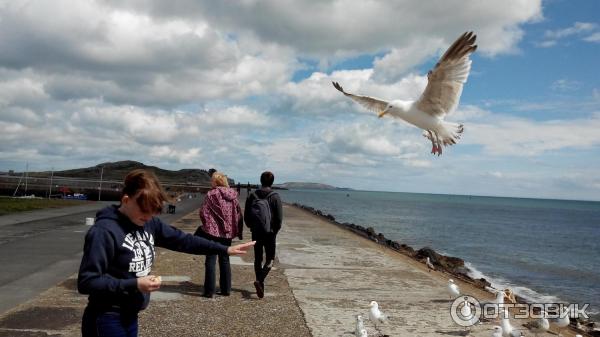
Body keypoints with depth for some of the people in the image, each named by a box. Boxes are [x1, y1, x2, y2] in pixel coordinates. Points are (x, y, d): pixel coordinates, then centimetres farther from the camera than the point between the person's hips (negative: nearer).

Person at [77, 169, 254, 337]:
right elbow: (86, 282, -23)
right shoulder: (104, 231, -21)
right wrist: (134, 284, -26)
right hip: (107, 320, -7)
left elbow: (182, 240, 5)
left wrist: (225, 249, 2)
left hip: (130, 317, 7)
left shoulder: (149, 224, 1)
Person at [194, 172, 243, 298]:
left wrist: (208, 225, 6)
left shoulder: (211, 195, -11)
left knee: (210, 261, 3)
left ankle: (209, 291, 3)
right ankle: (226, 289, 18)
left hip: (213, 232, -5)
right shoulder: (233, 195, 2)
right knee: (225, 261, 15)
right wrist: (238, 231, 13)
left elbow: (203, 213, -11)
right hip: (228, 232, 5)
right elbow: (239, 214, 4)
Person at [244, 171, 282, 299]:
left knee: (258, 259, 14)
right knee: (269, 259, 5)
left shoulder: (252, 196, 0)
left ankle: (261, 285, 19)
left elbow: (246, 216, 2)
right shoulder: (275, 197, -9)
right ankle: (259, 281, -16)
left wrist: (252, 227, 14)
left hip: (256, 232, 3)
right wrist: (275, 230, 4)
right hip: (270, 233, -3)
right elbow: (279, 217, -10)